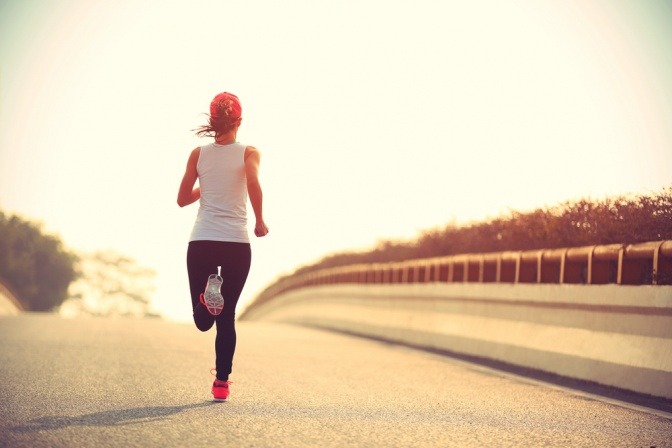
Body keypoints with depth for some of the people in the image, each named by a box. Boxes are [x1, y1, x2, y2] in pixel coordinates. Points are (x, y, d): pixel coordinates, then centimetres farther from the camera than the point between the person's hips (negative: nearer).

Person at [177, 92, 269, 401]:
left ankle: (206, 299, -26)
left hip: (201, 241, 1)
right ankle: (221, 382, 8)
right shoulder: (248, 153, 1)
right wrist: (260, 221, -6)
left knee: (203, 320, 8)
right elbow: (253, 184, -19)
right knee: (226, 317, 10)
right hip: (236, 242, -1)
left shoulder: (199, 154, 7)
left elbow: (183, 199, 9)